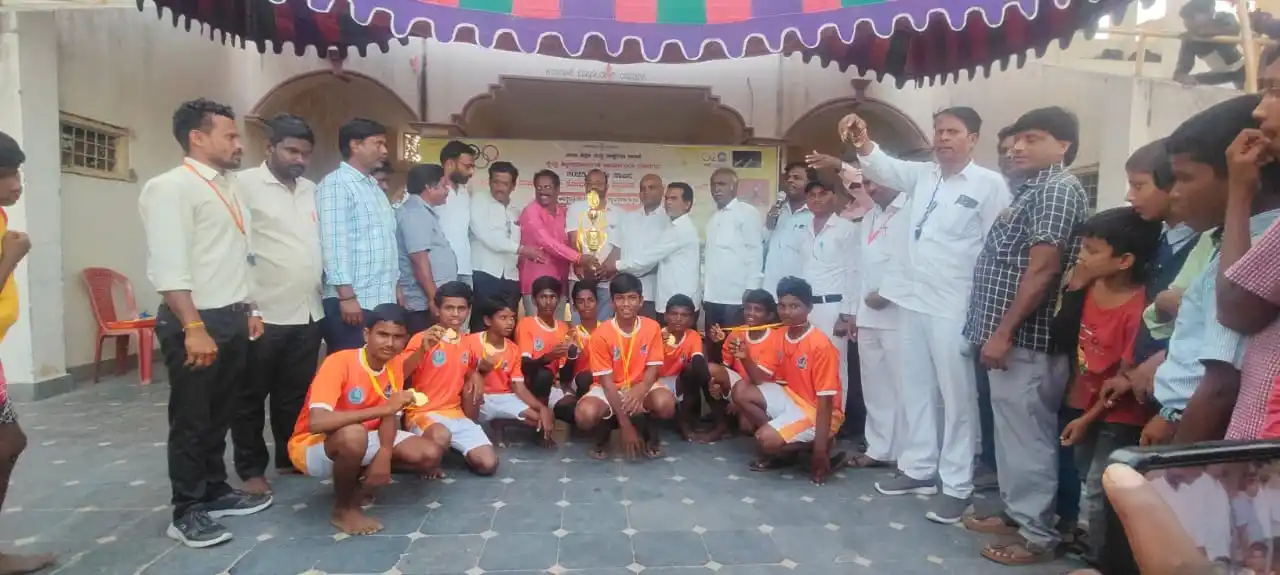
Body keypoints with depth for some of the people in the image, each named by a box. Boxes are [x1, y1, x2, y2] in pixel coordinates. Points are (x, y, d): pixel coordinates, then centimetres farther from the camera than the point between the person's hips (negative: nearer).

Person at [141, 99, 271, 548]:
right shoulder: (171, 186, -11)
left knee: (220, 414, 17)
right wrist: (194, 328, -24)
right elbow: (168, 267, -19)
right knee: (190, 420, 3)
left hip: (232, 319, 8)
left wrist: (249, 309, 18)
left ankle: (215, 492, 30)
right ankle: (186, 512, 15)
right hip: (195, 322, -8)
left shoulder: (226, 189, 15)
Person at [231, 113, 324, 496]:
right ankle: (250, 468, 20)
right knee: (251, 396, 8)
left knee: (296, 393, 15)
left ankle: (290, 458, 29)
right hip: (263, 313, -6)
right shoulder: (245, 184, -6)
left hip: (308, 312, 6)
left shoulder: (312, 191, 13)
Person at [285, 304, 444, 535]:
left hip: (364, 438, 6)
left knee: (431, 455, -12)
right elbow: (316, 422, -39)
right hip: (313, 445, -6)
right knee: (353, 434, -41)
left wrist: (384, 454, -25)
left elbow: (391, 415, -6)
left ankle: (358, 479, 11)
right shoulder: (339, 362, -27)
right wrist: (384, 407, -43)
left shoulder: (394, 363, -8)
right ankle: (343, 509, -13)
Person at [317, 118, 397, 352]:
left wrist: (395, 287, 18)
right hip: (352, 301, -8)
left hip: (381, 300, 8)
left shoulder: (374, 187, 20)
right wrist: (347, 296, -20)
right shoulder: (336, 185, -7)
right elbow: (333, 243, -15)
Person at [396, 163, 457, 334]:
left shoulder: (424, 211, 17)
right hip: (426, 304, -10)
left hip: (438, 300, 10)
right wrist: (434, 300, -23)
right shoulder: (414, 214, -13)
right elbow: (420, 261, -21)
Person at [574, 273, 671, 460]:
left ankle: (647, 429, 5)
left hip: (641, 386, 1)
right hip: (610, 389, -1)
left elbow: (652, 369, -8)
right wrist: (625, 425, -22)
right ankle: (604, 432, 6)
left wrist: (640, 391, -35)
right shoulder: (601, 334, -16)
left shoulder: (652, 327, -10)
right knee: (585, 415, -33)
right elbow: (606, 381, -16)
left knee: (666, 404, -33)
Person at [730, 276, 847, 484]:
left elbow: (825, 401, -22)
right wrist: (745, 358, -20)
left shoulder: (820, 345, -23)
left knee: (766, 439, -26)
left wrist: (820, 450, -24)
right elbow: (762, 380, 1)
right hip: (791, 398, 7)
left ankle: (825, 445, -1)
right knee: (741, 391, -9)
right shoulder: (780, 335, -1)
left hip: (817, 411, -7)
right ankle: (781, 444, 3)